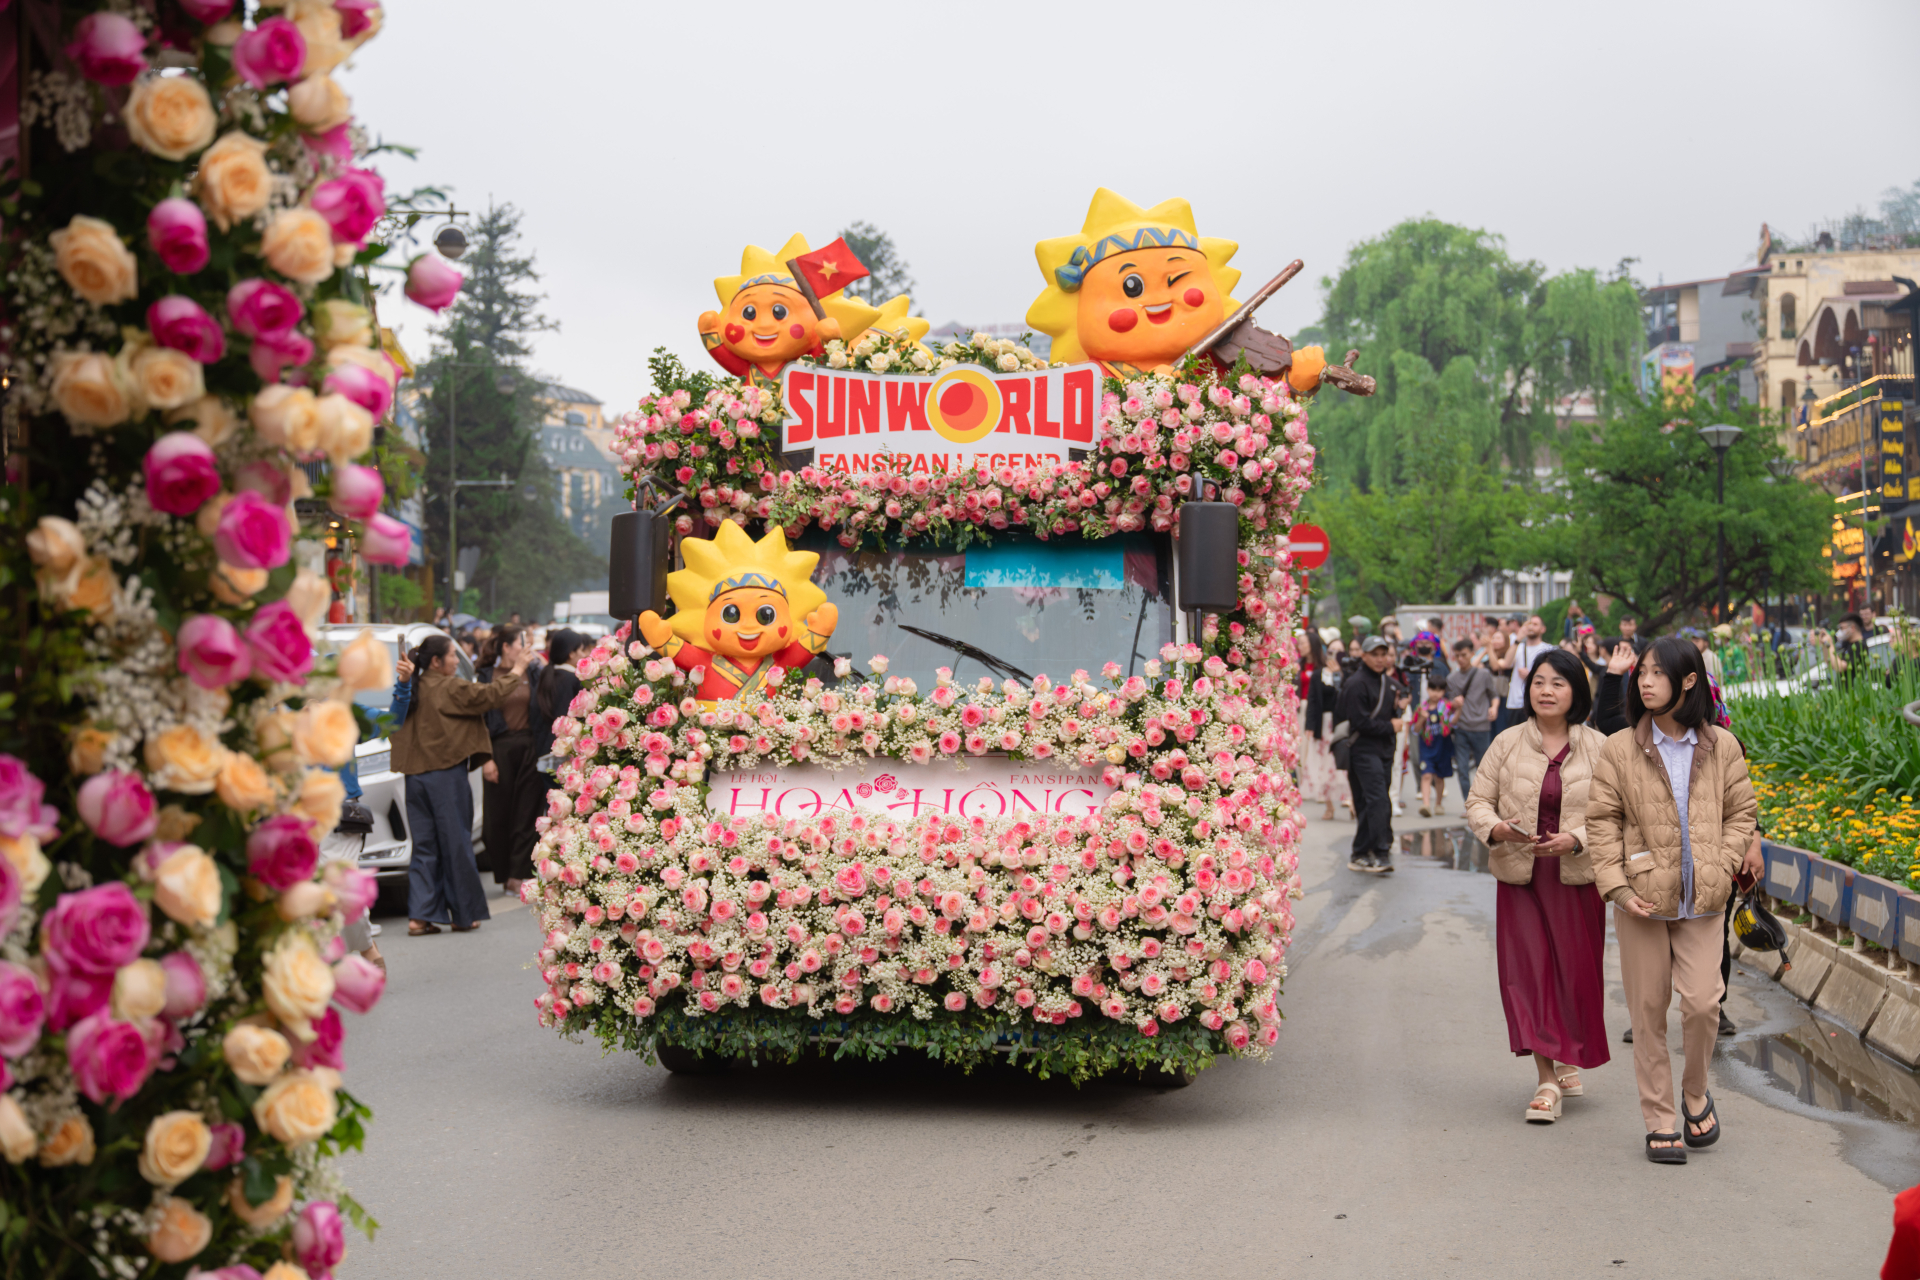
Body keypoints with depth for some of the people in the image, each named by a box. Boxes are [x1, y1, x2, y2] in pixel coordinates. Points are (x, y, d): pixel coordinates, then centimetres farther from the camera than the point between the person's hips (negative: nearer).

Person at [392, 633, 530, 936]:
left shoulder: (414, 689, 9)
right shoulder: (449, 688, -10)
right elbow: (488, 696, -7)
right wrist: (516, 672, 7)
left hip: (416, 775, 6)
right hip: (446, 774, -6)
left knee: (425, 846, 8)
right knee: (455, 845, 4)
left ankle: (420, 916, 1)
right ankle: (464, 914, 12)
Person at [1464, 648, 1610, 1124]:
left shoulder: (1598, 748, 1)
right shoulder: (1507, 744, 3)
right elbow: (1478, 800, 6)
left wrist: (1577, 839, -16)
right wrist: (1495, 827, -15)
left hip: (1577, 876, 0)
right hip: (1519, 875, 0)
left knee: (1576, 973, 6)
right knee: (1527, 971, -6)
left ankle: (1570, 1060, 30)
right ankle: (1546, 1079, -1)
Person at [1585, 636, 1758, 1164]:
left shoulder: (1720, 747, 2)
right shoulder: (1620, 749, -1)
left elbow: (1741, 813, 10)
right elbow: (1602, 821, 1)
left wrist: (1723, 868, -3)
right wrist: (1615, 884, -9)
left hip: (1701, 900, 0)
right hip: (1642, 898, 0)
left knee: (1702, 1002, -8)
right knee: (1648, 1011, 4)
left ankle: (1695, 1092, 21)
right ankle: (1659, 1122, 15)